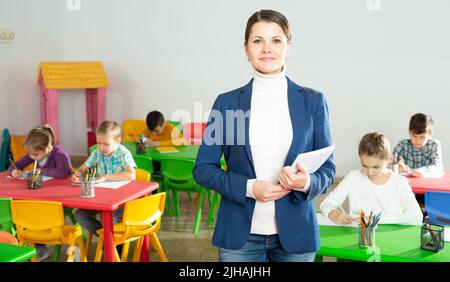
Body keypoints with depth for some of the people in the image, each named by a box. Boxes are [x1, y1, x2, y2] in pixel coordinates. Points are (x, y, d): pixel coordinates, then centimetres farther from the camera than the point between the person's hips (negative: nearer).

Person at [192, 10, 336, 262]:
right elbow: (203, 168, 1)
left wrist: (307, 182, -17)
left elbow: (328, 168, 4)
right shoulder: (227, 102, 0)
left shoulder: (313, 101, 1)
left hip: (295, 233, 1)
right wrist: (248, 187, -14)